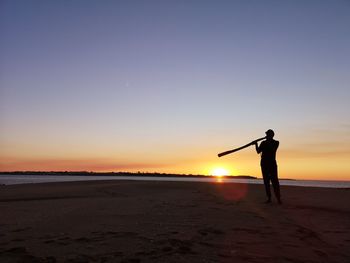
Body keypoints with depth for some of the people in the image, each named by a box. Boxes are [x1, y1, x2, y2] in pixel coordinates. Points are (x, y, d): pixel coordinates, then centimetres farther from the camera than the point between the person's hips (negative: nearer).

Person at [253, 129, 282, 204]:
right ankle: (269, 198, 6)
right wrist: (256, 145, -12)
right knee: (266, 181, 2)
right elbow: (258, 151, 3)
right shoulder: (263, 143, 12)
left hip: (272, 163, -3)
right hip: (264, 163, 3)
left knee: (274, 181, -10)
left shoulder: (276, 143, 5)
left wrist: (268, 142, -18)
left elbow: (272, 149, -14)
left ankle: (278, 198, -9)